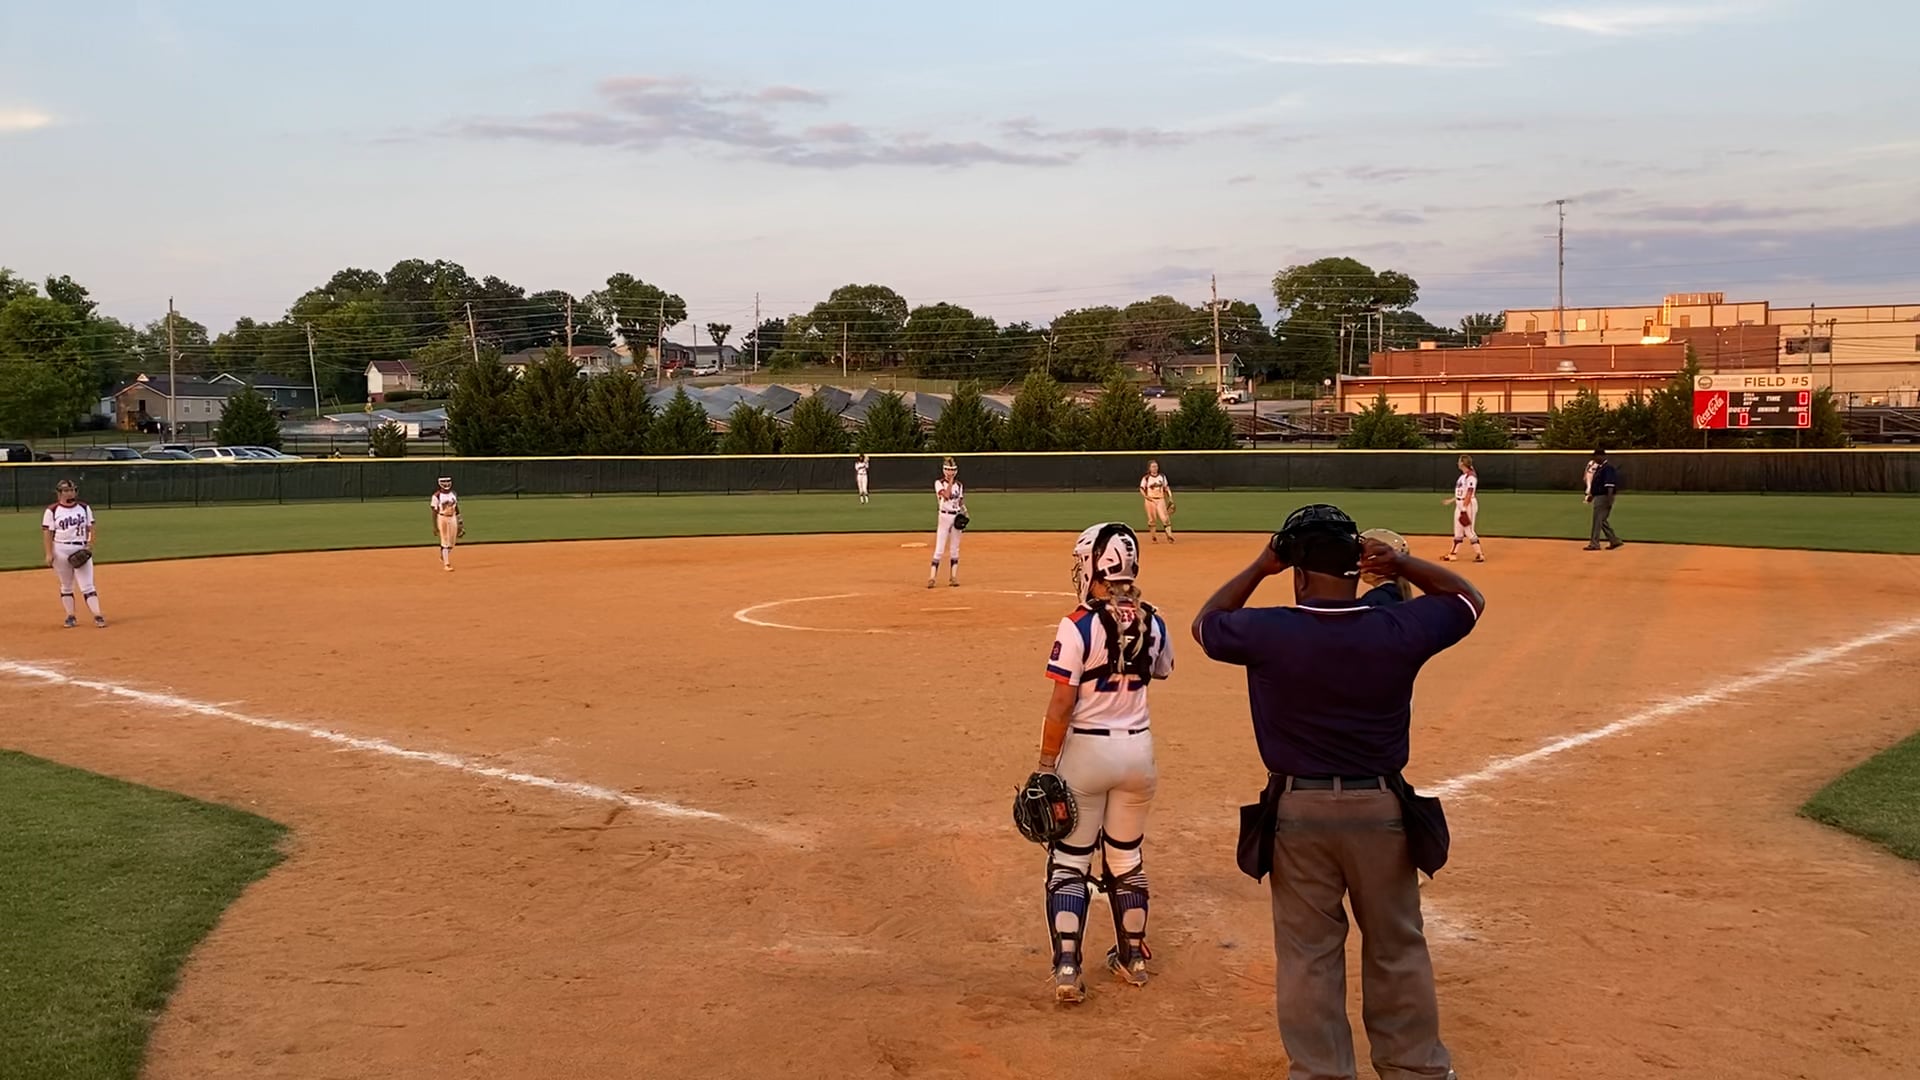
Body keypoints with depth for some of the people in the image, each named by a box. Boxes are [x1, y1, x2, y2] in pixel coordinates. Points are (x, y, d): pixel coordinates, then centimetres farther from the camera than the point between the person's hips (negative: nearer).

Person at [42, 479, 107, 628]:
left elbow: (90, 529, 9)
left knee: (87, 585, -5)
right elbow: (47, 532, -3)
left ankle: (97, 616, -10)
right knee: (66, 586, 8)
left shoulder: (84, 508, 7)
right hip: (61, 550, -1)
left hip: (81, 550, 1)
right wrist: (49, 553, -10)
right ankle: (70, 617, 13)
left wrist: (89, 546, -4)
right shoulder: (52, 511, -1)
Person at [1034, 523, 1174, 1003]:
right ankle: (1133, 957, 32)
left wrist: (1046, 765, -10)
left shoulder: (1078, 626, -16)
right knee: (1127, 858, 20)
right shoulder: (1152, 623, -2)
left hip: (1087, 749, -4)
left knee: (1069, 862, 5)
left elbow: (1061, 705, -17)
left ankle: (1067, 968, -1)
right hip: (1138, 748, 5)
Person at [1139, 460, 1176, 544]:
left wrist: (1170, 497, 5)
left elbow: (1166, 487, 14)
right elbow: (1142, 490, 0)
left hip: (1161, 500, 2)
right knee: (1152, 519, 2)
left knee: (1165, 518, -10)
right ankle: (1153, 538, 11)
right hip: (1150, 501, -2)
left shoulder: (1162, 476, 9)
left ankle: (1169, 536, -14)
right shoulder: (1146, 478, -1)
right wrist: (1146, 496, -17)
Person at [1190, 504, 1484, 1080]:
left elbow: (1205, 624, 7)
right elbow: (1469, 598, 9)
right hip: (1382, 809, 1)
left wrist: (1260, 567, 6)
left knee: (1308, 955, 12)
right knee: (1398, 950, 16)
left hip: (1298, 811, -1)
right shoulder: (1399, 630, -11)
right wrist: (1401, 564, -1)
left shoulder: (1269, 632, -15)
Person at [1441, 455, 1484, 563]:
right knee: (1458, 531, 13)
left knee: (1469, 530, -8)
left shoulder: (1471, 476, -15)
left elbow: (1469, 494, -20)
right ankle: (1453, 554, 18)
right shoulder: (1463, 476, 14)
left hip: (1469, 505, -10)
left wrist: (1464, 509, -23)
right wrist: (1452, 500, 22)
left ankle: (1479, 554, -2)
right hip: (1459, 505, 10)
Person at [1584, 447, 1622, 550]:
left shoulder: (1608, 467, -15)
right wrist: (1591, 495, 26)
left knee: (1598, 520, -7)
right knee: (1602, 520, 13)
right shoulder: (1599, 467, 16)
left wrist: (1609, 499, -29)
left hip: (1604, 497, -10)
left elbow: (1610, 485, -23)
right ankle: (1614, 540, 17)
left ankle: (1594, 544, -4)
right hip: (1598, 497, 10)